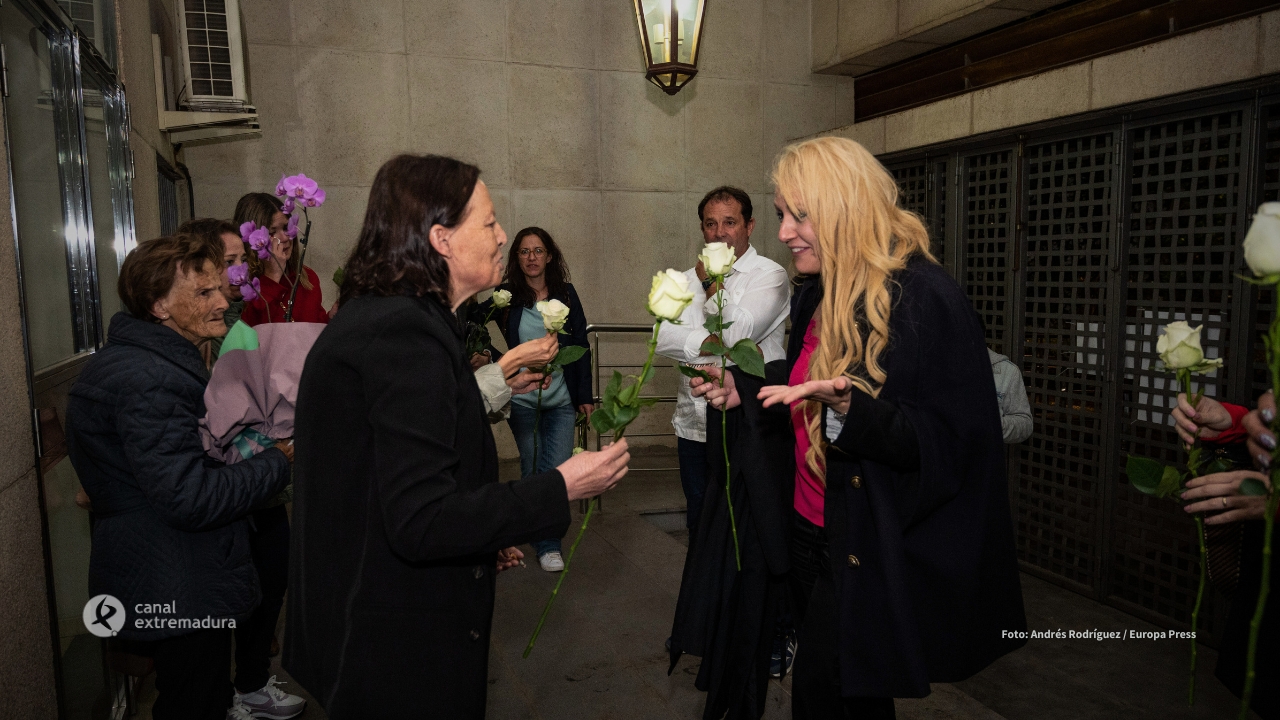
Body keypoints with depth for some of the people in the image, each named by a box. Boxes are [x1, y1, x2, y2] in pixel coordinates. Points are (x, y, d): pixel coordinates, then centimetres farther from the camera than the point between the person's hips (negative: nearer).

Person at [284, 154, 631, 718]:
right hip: (401, 647, -10)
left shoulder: (372, 316, 7)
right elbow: (420, 522, -28)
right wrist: (561, 488, -22)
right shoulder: (407, 334, -25)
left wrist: (480, 539, 15)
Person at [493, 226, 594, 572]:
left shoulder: (566, 293, 3)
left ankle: (548, 543, 13)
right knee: (532, 469, 8)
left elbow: (581, 345, 5)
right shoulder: (506, 296, -1)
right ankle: (545, 542, 23)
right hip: (522, 400, -1)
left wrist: (585, 396, 3)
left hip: (561, 400, 1)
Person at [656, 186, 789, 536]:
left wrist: (710, 282, -7)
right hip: (694, 425, 5)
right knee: (699, 522, 18)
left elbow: (737, 332, -20)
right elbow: (661, 338, -3)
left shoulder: (770, 275, -5)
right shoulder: (688, 278, 11)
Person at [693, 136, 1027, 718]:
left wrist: (849, 406, -35)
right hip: (812, 533, 8)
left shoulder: (922, 298, -18)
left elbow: (946, 442, -21)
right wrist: (741, 390, 4)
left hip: (873, 553, -8)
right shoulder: (815, 298, 7)